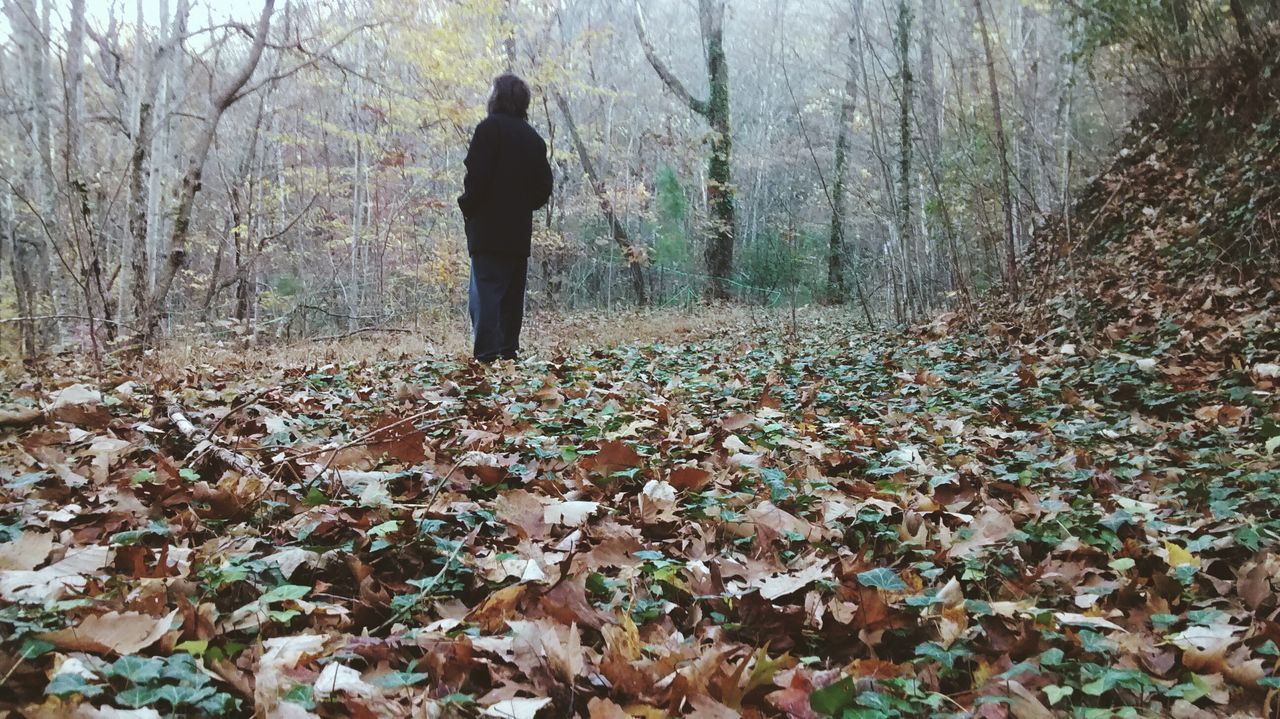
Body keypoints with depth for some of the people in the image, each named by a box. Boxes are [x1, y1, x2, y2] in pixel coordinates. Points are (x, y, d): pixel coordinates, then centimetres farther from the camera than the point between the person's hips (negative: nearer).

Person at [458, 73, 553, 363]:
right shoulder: (533, 138, 13)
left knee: (485, 293, -9)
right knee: (512, 296, 12)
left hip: (488, 230, -6)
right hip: (520, 232, 7)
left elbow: (477, 177, -15)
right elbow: (544, 188, 13)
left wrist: (467, 206, -2)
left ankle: (487, 356, -17)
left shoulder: (489, 128, -7)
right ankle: (509, 352, 14)